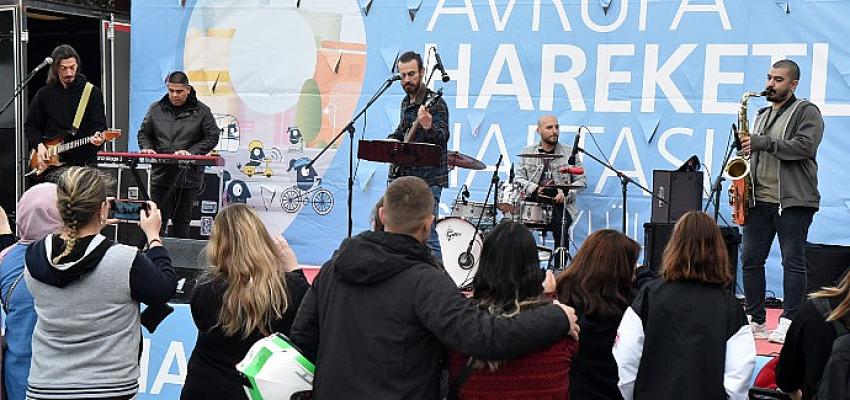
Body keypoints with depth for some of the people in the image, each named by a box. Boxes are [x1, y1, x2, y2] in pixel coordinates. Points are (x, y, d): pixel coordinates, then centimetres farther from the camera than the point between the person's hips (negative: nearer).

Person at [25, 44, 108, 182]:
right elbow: (31, 125, 16)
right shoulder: (45, 94, 8)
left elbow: (99, 124, -2)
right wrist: (39, 144, -1)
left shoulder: (93, 93, 3)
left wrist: (98, 137, -24)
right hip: (53, 162, 0)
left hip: (85, 161, 0)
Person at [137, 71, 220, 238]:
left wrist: (191, 152, -13)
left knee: (182, 221, 6)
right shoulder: (156, 109, 7)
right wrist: (147, 148, -5)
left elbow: (212, 137, -1)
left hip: (188, 176, -2)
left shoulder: (201, 111, -1)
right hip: (160, 174, 2)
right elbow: (144, 133, 17)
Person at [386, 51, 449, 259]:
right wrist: (392, 140, 9)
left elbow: (443, 138, -23)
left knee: (426, 237, -12)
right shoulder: (406, 102, 14)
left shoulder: (435, 103, -11)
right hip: (404, 176, 9)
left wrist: (428, 127, -43)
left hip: (427, 180, -9)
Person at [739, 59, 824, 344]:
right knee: (750, 260, 5)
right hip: (759, 199, 7)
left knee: (793, 261, -4)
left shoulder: (807, 112, 0)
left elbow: (804, 147, -16)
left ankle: (789, 322, -1)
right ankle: (755, 320, 13)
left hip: (793, 201, -7)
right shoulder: (762, 115, 21)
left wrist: (763, 142, -18)